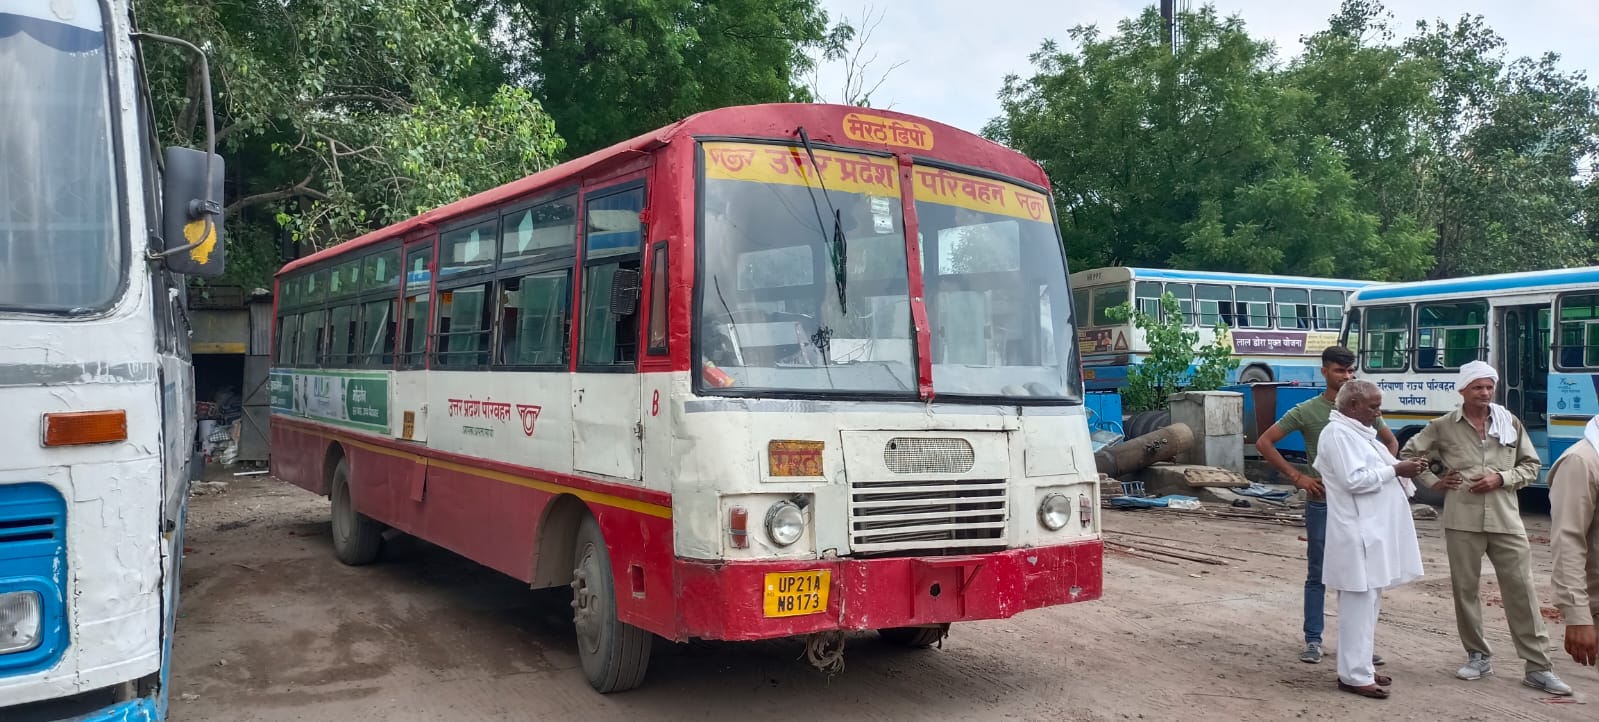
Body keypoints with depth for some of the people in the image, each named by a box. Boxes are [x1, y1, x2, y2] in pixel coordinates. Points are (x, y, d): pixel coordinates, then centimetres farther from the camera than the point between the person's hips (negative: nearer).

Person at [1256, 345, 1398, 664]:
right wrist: (1297, 476, -9)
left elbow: (1390, 442, 22)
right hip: (1322, 503, -3)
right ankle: (1313, 641, 13)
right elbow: (1264, 442, -4)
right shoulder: (1307, 411, -5)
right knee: (1318, 575, 5)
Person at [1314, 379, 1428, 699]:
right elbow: (1354, 480, -21)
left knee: (1368, 602, 15)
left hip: (1373, 531, 11)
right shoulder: (1337, 434, -13)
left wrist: (1402, 467, 6)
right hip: (1359, 534, -11)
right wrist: (1395, 470, -15)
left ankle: (1360, 666, 23)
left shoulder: (1359, 432, 19)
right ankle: (1355, 676, -2)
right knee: (1359, 604, -7)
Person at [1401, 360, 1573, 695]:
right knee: (1465, 590, 6)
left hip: (1506, 521, 1)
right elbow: (1410, 453, 13)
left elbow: (1531, 465, 11)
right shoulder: (1443, 426, 3)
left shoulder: (1511, 423, 7)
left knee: (1521, 591, 1)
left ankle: (1538, 667, 7)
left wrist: (1502, 479, -6)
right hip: (1462, 521, 0)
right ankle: (1479, 657, 21)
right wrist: (1433, 482, 4)